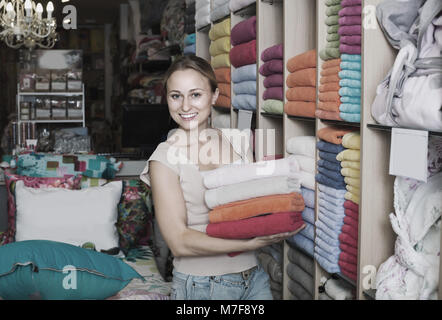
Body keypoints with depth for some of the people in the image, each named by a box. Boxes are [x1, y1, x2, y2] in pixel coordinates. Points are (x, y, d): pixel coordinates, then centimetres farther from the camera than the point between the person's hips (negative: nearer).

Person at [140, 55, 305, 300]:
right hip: (201, 286, -4)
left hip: (254, 278, 4)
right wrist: (250, 244, -24)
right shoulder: (165, 159, -11)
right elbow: (179, 241, -17)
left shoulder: (237, 144, 3)